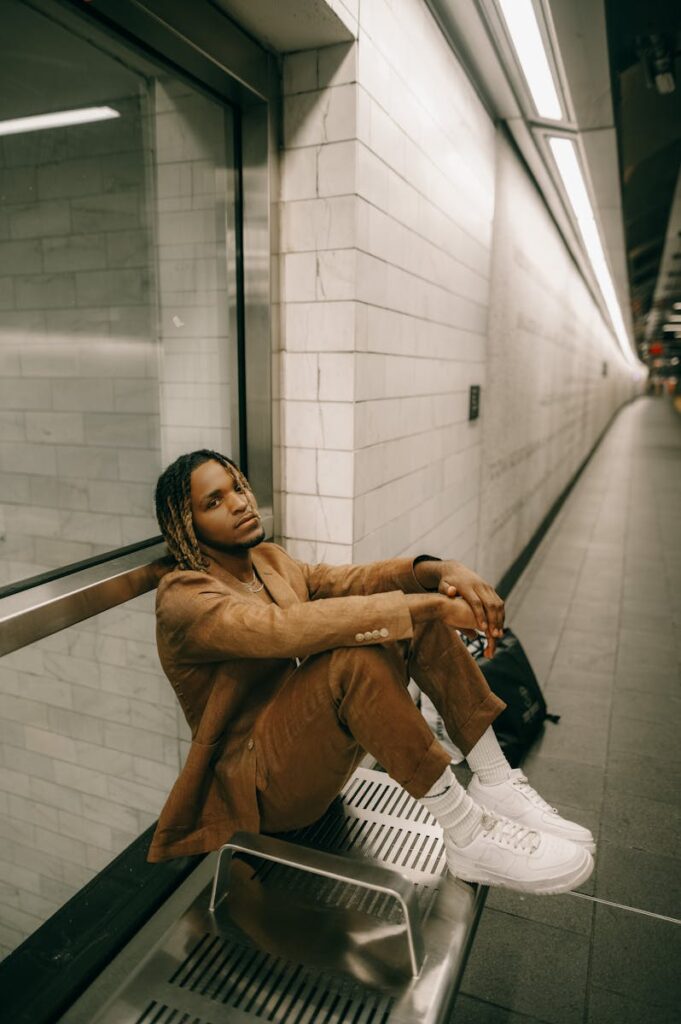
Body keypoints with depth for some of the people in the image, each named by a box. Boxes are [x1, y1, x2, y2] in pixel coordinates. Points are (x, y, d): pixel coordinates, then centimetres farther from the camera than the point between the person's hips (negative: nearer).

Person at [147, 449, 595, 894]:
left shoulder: (270, 559, 8)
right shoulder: (183, 598, -17)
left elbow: (353, 579, -7)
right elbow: (285, 628, -34)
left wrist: (439, 570, -27)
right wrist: (429, 605, -36)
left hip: (327, 745, 8)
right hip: (261, 781, -7)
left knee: (418, 607, -11)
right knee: (356, 652, -35)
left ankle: (495, 783, -10)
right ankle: (469, 836, -24)